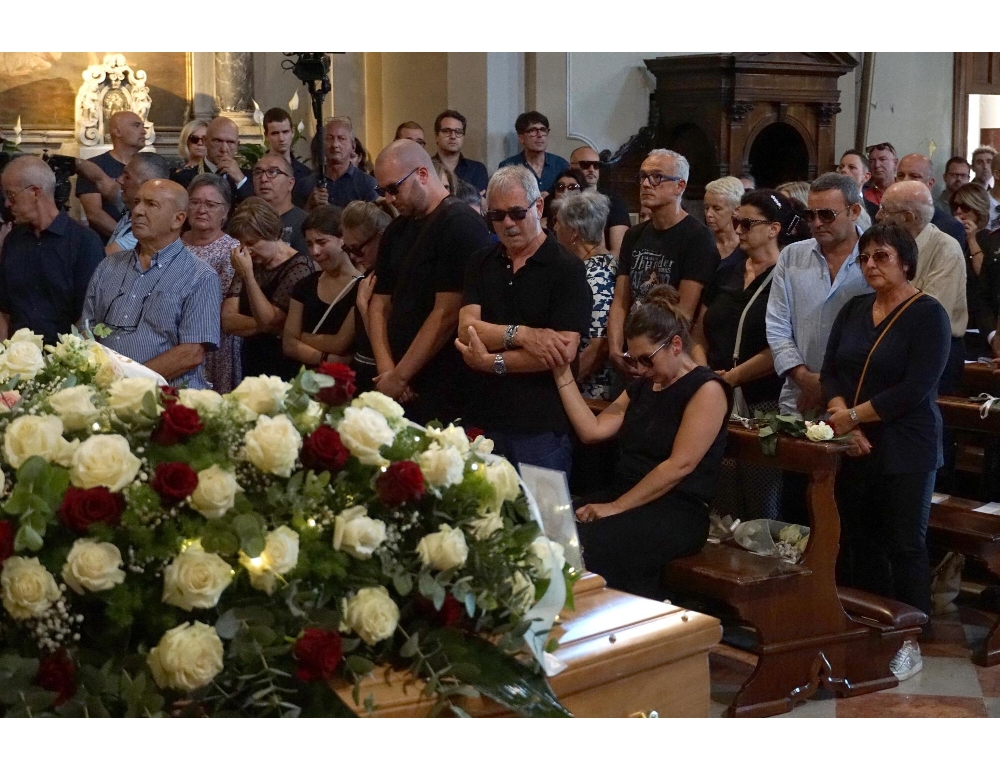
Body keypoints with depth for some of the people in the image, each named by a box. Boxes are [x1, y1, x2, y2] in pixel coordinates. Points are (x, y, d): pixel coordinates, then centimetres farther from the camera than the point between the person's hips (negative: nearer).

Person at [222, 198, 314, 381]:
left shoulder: (299, 266, -9)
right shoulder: (249, 264, 9)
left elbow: (269, 320, -16)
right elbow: (227, 321, 2)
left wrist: (248, 275, -18)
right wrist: (266, 326, -12)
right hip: (251, 367, 5)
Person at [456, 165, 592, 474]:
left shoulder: (568, 269, -5)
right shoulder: (481, 263, 11)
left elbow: (564, 352, -15)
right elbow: (467, 328, -3)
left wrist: (491, 362, -12)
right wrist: (521, 335, -20)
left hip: (542, 428, -4)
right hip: (484, 421, 4)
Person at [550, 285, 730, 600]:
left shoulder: (706, 389, -5)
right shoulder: (643, 386, 20)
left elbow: (679, 466, -14)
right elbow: (592, 430, 12)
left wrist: (616, 507, -17)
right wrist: (563, 374, 6)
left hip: (678, 512, -7)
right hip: (624, 495, 7)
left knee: (589, 545, -34)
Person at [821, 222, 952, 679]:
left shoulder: (928, 315, -8)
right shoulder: (854, 310, 10)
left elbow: (915, 388, -17)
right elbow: (830, 371, 5)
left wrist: (854, 415, -15)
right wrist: (839, 415, -13)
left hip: (905, 451, -5)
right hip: (854, 449, 5)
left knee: (905, 546, 3)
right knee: (858, 542, 9)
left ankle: (908, 642, 14)